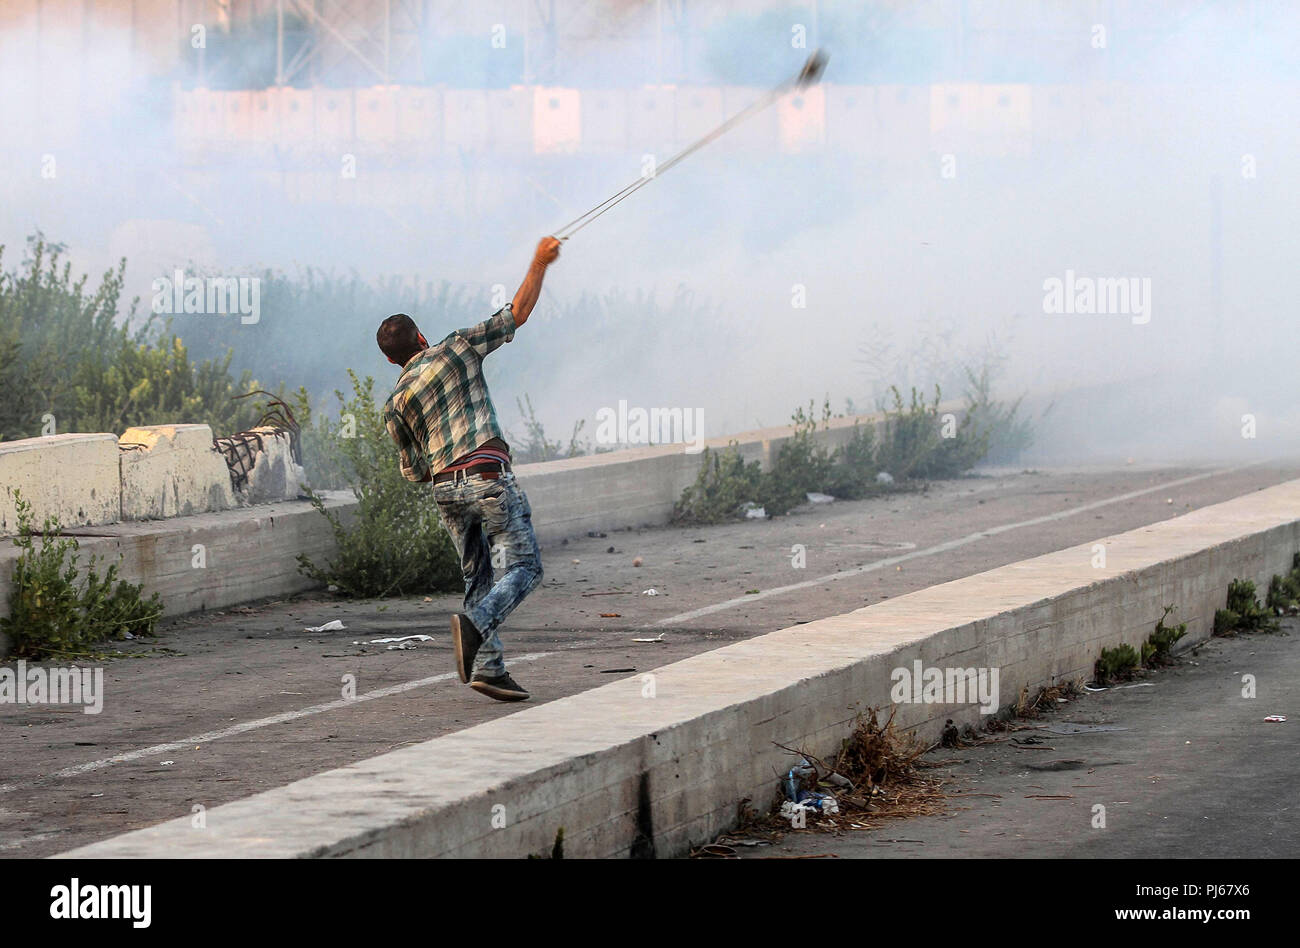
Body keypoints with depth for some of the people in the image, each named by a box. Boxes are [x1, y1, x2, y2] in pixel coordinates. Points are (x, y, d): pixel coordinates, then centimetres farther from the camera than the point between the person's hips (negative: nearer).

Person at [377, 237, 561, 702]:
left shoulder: (396, 404, 11)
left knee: (479, 578, 12)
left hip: (446, 489, 4)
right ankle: (474, 624, -28)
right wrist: (540, 262, 15)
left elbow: (414, 471, 14)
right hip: (489, 477, -4)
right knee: (524, 568, -2)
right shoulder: (457, 349, 3)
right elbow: (517, 313, 5)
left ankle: (489, 668, -1)